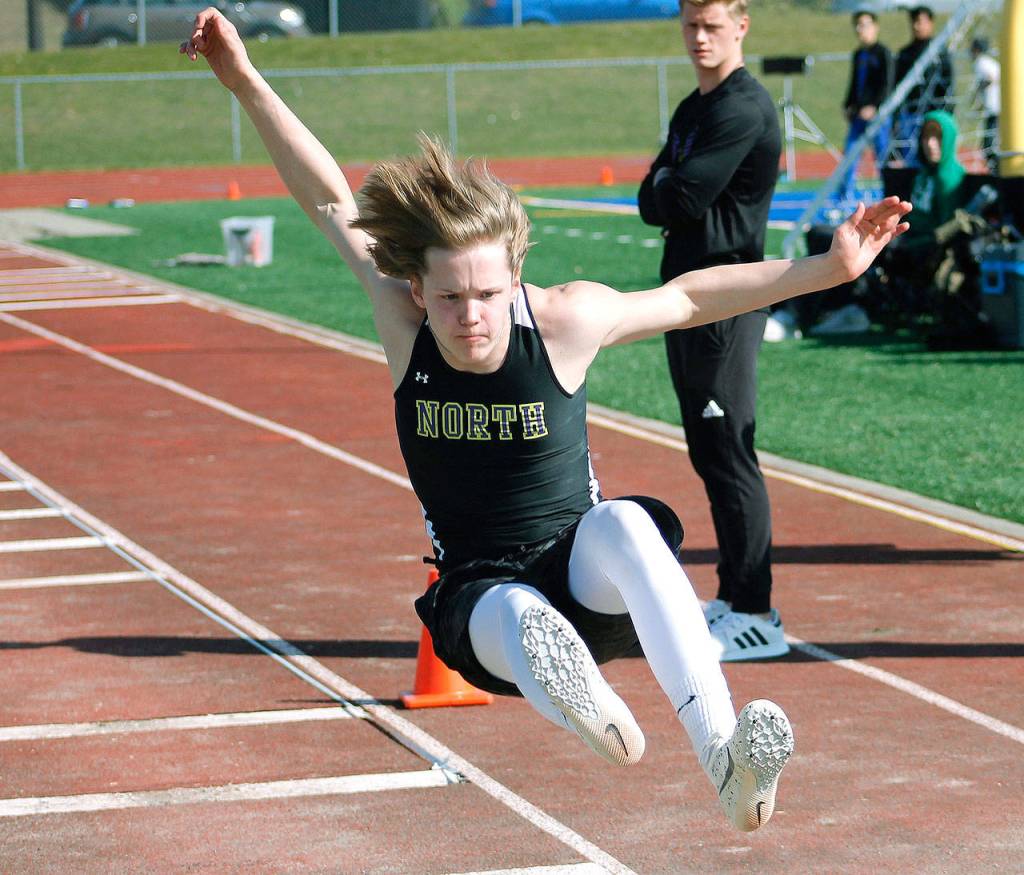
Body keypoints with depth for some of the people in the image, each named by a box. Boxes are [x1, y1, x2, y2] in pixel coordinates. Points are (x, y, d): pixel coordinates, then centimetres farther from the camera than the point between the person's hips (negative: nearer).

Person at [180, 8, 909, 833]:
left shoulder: (567, 320, -11)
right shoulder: (404, 322, -7)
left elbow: (691, 296, 2)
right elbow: (331, 201, -4)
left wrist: (828, 267, 1)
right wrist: (247, 84, -8)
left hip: (586, 578, -1)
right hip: (482, 596, 1)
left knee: (623, 523, -37)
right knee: (516, 622, -37)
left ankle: (724, 755, -51)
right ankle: (591, 713, -73)